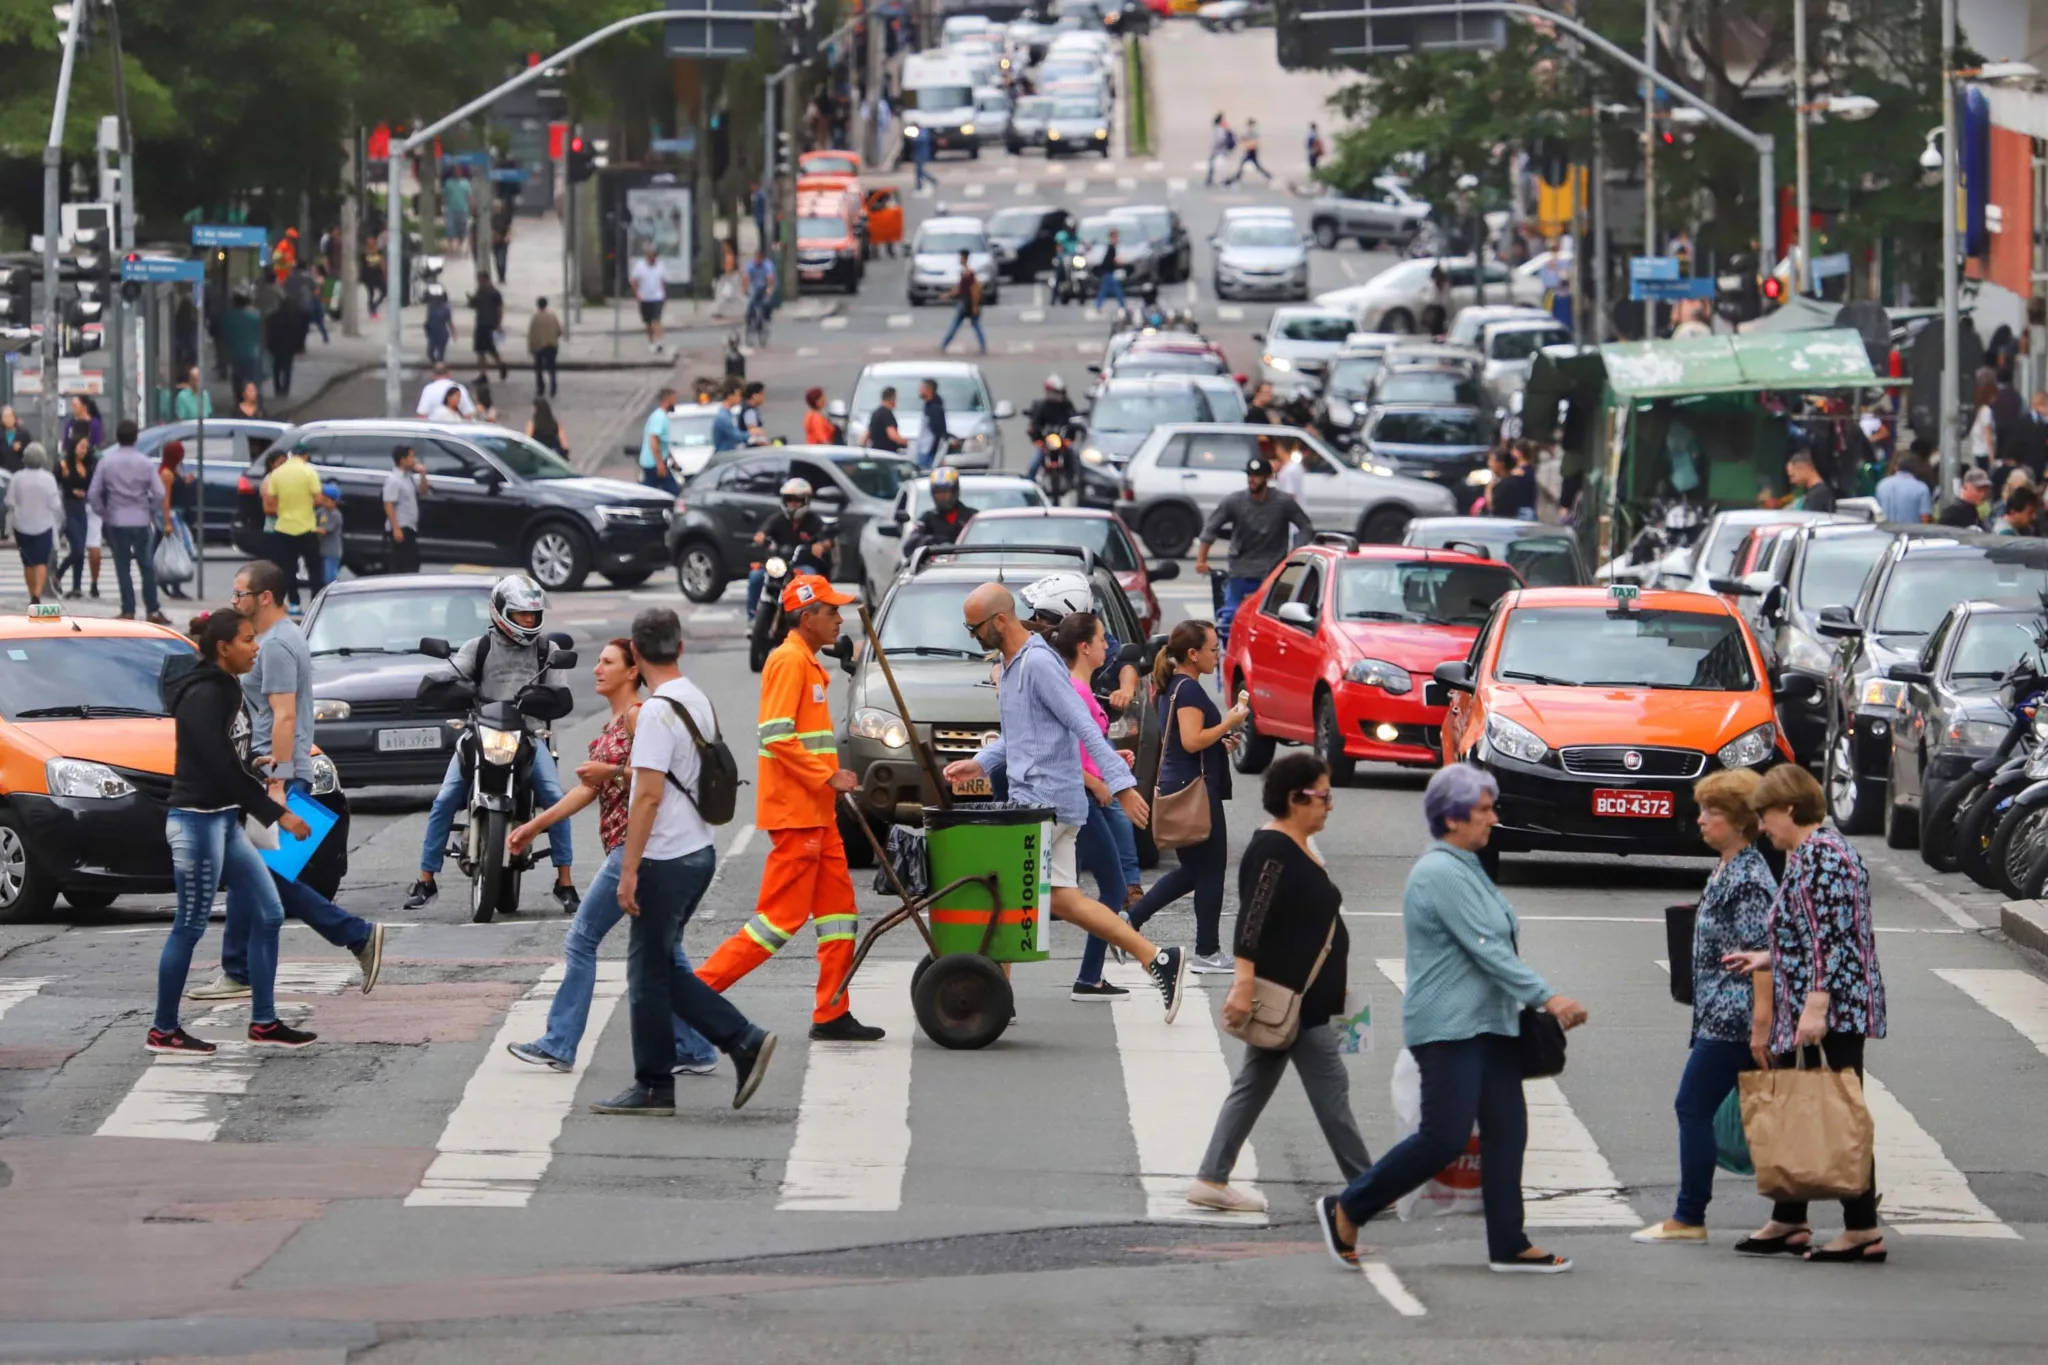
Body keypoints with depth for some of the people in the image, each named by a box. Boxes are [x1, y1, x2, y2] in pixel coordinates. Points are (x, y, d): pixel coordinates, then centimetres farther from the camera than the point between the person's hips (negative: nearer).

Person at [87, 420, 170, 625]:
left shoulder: (106, 461, -5)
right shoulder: (146, 462, -4)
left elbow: (93, 493, -6)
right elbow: (159, 493, -7)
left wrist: (102, 513, 8)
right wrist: (150, 511, 9)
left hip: (116, 521, 0)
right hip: (140, 521, 0)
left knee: (123, 566, 6)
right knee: (147, 566, 7)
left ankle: (128, 610, 4)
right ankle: (153, 610, 5)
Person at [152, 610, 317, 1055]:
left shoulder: (225, 690, 11)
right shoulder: (203, 696, -18)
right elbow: (223, 767, -22)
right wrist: (277, 814, -19)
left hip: (224, 819, 10)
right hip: (197, 820, -10)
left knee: (267, 915, 8)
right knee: (191, 926, -3)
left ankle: (264, 1023, 13)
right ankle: (163, 1031, 6)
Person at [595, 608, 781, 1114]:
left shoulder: (658, 711, -17)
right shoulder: (700, 702, 11)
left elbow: (649, 794, -21)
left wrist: (629, 870, -19)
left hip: (666, 859, -9)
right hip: (699, 850, 9)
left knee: (650, 973, 1)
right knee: (661, 969, 15)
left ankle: (654, 1087, 6)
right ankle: (744, 1042, 7)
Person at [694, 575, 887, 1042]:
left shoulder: (808, 662, 18)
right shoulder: (789, 661, -13)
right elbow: (776, 736, -22)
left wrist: (832, 779, 14)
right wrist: (828, 776, -19)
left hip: (816, 812, 10)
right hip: (794, 813, -10)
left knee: (838, 909, 9)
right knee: (783, 915, -10)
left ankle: (833, 1016, 11)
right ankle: (700, 990, -7)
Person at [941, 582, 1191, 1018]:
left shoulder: (1039, 664, -15)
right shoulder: (1012, 664, 16)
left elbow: (1084, 728, -20)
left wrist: (1121, 785, -23)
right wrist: (979, 764, 15)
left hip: (1045, 802, -10)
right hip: (1030, 799, 10)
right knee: (1062, 899, 8)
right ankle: (1158, 961, 7)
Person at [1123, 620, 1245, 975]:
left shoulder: (1173, 687, 14)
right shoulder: (1189, 690, -16)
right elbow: (1192, 741, -25)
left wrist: (1221, 741, 16)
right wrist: (1228, 723, -14)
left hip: (1174, 786, 10)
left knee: (1193, 869, 17)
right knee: (1210, 869, -1)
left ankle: (1131, 919, 14)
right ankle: (1207, 953, 5)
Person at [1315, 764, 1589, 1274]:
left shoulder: (1466, 869, 15)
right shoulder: (1440, 873, -17)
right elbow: (1485, 949, -21)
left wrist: (1532, 1002, 14)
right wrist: (1546, 998, -22)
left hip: (1487, 1023, 10)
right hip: (1448, 1026, -10)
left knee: (1506, 1130, 5)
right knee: (1444, 1137, -9)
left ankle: (1508, 1246, 8)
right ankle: (1345, 1211, 4)